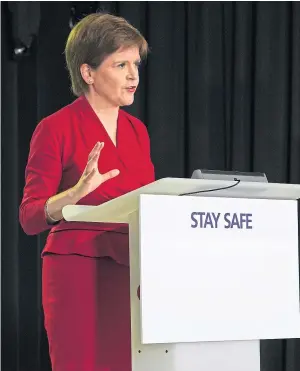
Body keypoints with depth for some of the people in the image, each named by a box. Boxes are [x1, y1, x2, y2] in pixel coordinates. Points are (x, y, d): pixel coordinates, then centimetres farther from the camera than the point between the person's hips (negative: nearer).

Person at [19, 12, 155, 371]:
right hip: (80, 275, -5)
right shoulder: (55, 128, -4)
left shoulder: (137, 130, 14)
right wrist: (79, 190, -25)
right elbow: (30, 217, -8)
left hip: (133, 275, 6)